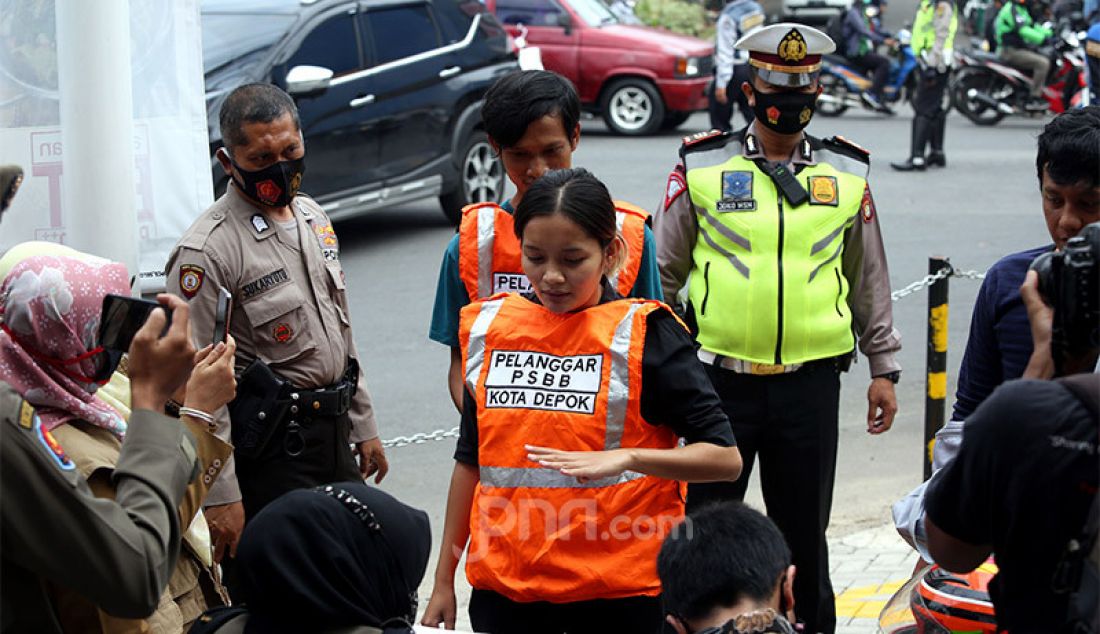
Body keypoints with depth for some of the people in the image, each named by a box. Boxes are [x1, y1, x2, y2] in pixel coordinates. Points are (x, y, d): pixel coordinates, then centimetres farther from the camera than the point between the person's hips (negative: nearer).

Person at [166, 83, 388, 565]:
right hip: (270, 448, -8)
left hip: (334, 432, 8)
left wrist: (363, 426, 19)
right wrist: (220, 497, -21)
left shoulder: (313, 218, 10)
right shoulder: (207, 250, -17)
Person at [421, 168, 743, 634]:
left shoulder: (642, 333, -8)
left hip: (619, 594, -3)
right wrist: (444, 579, 15)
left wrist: (624, 458, -26)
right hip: (503, 586, 4)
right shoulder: (489, 327, 5)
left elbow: (724, 458, -11)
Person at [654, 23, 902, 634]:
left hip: (810, 380, 1)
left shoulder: (847, 173, 6)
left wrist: (883, 367, 13)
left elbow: (869, 279, 13)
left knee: (804, 530, 12)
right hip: (719, 377, -1)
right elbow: (663, 274, 6)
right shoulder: (701, 168, -1)